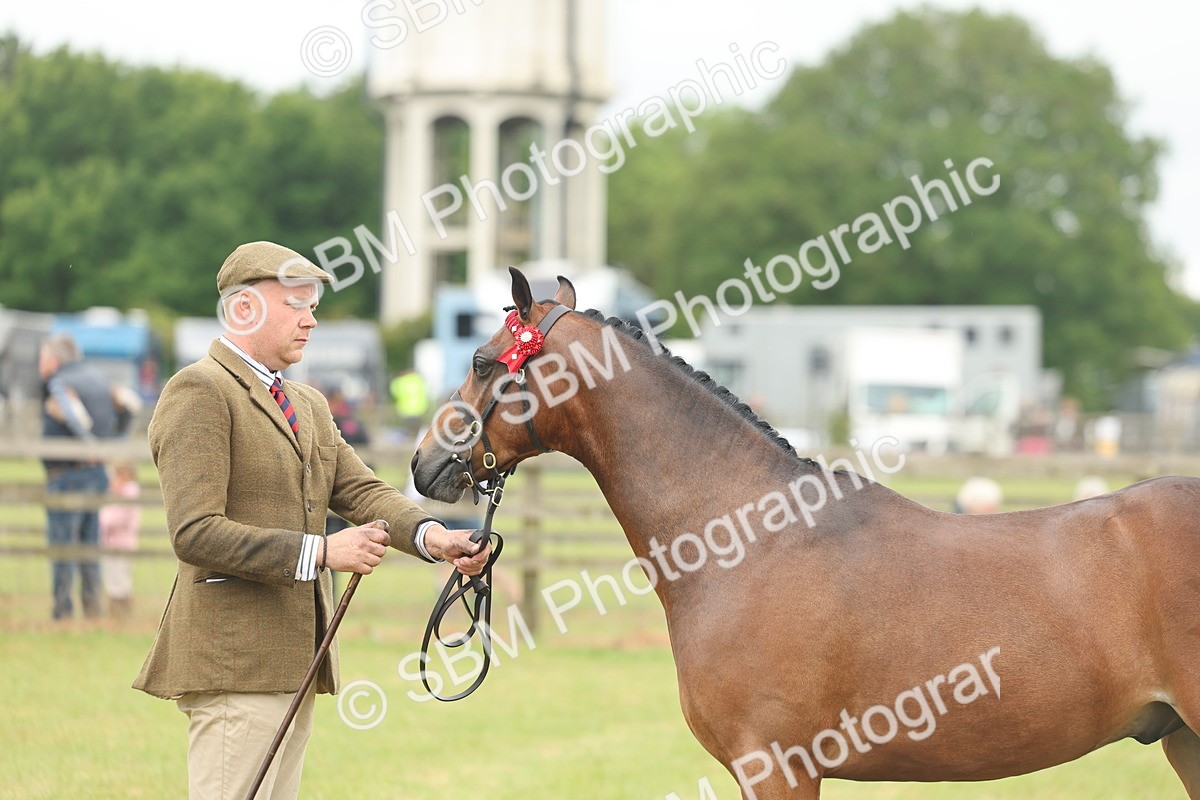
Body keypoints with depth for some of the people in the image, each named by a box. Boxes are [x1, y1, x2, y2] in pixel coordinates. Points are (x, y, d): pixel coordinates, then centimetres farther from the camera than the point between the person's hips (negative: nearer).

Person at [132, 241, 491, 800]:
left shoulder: (309, 405, 21)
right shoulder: (199, 392, -10)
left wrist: (433, 537, -12)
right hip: (234, 661, -9)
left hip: (293, 658, 9)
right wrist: (321, 552, -23)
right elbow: (195, 533, -19)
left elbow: (361, 491, 8)